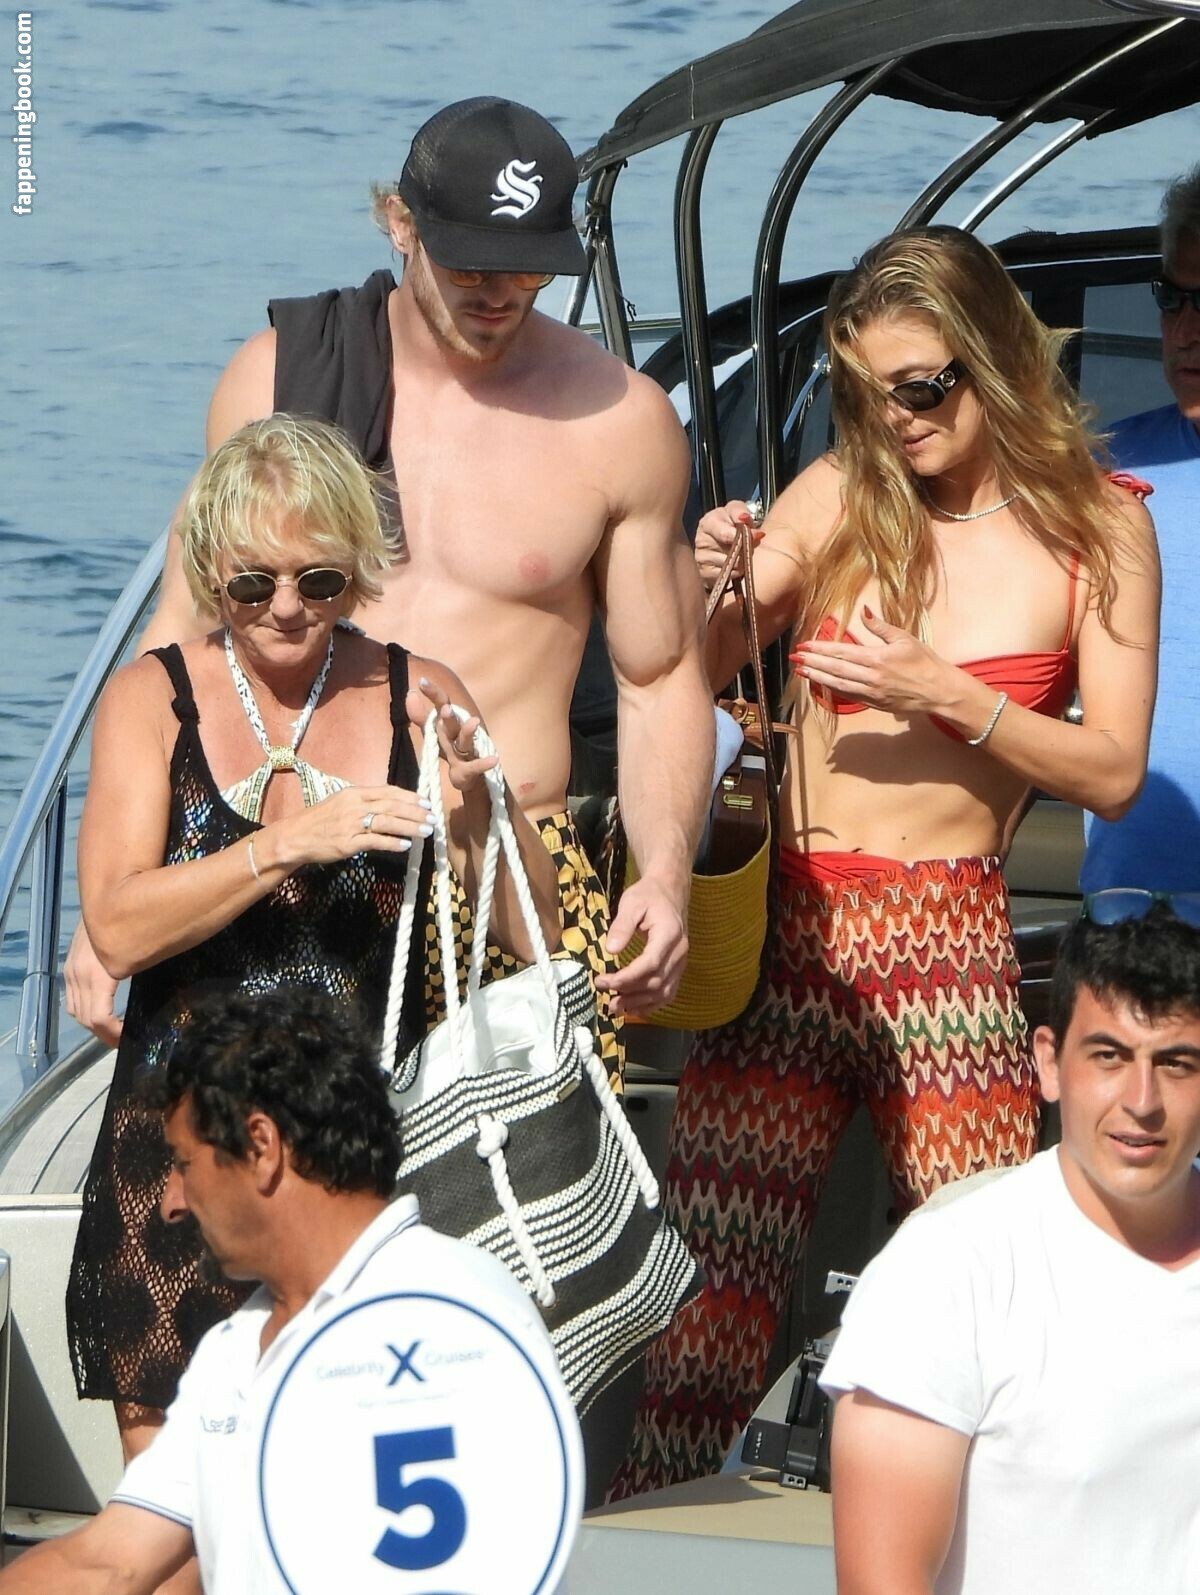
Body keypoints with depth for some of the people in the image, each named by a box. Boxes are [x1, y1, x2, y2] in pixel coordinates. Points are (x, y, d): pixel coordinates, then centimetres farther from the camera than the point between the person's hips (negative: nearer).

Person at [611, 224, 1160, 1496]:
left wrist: (949, 697, -12)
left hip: (948, 941, -1)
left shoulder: (1096, 529, 2)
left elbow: (1112, 772, -2)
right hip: (783, 920, 1)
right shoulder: (838, 496, 6)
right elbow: (691, 679, 9)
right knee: (712, 1280, -5)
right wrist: (710, 588, -12)